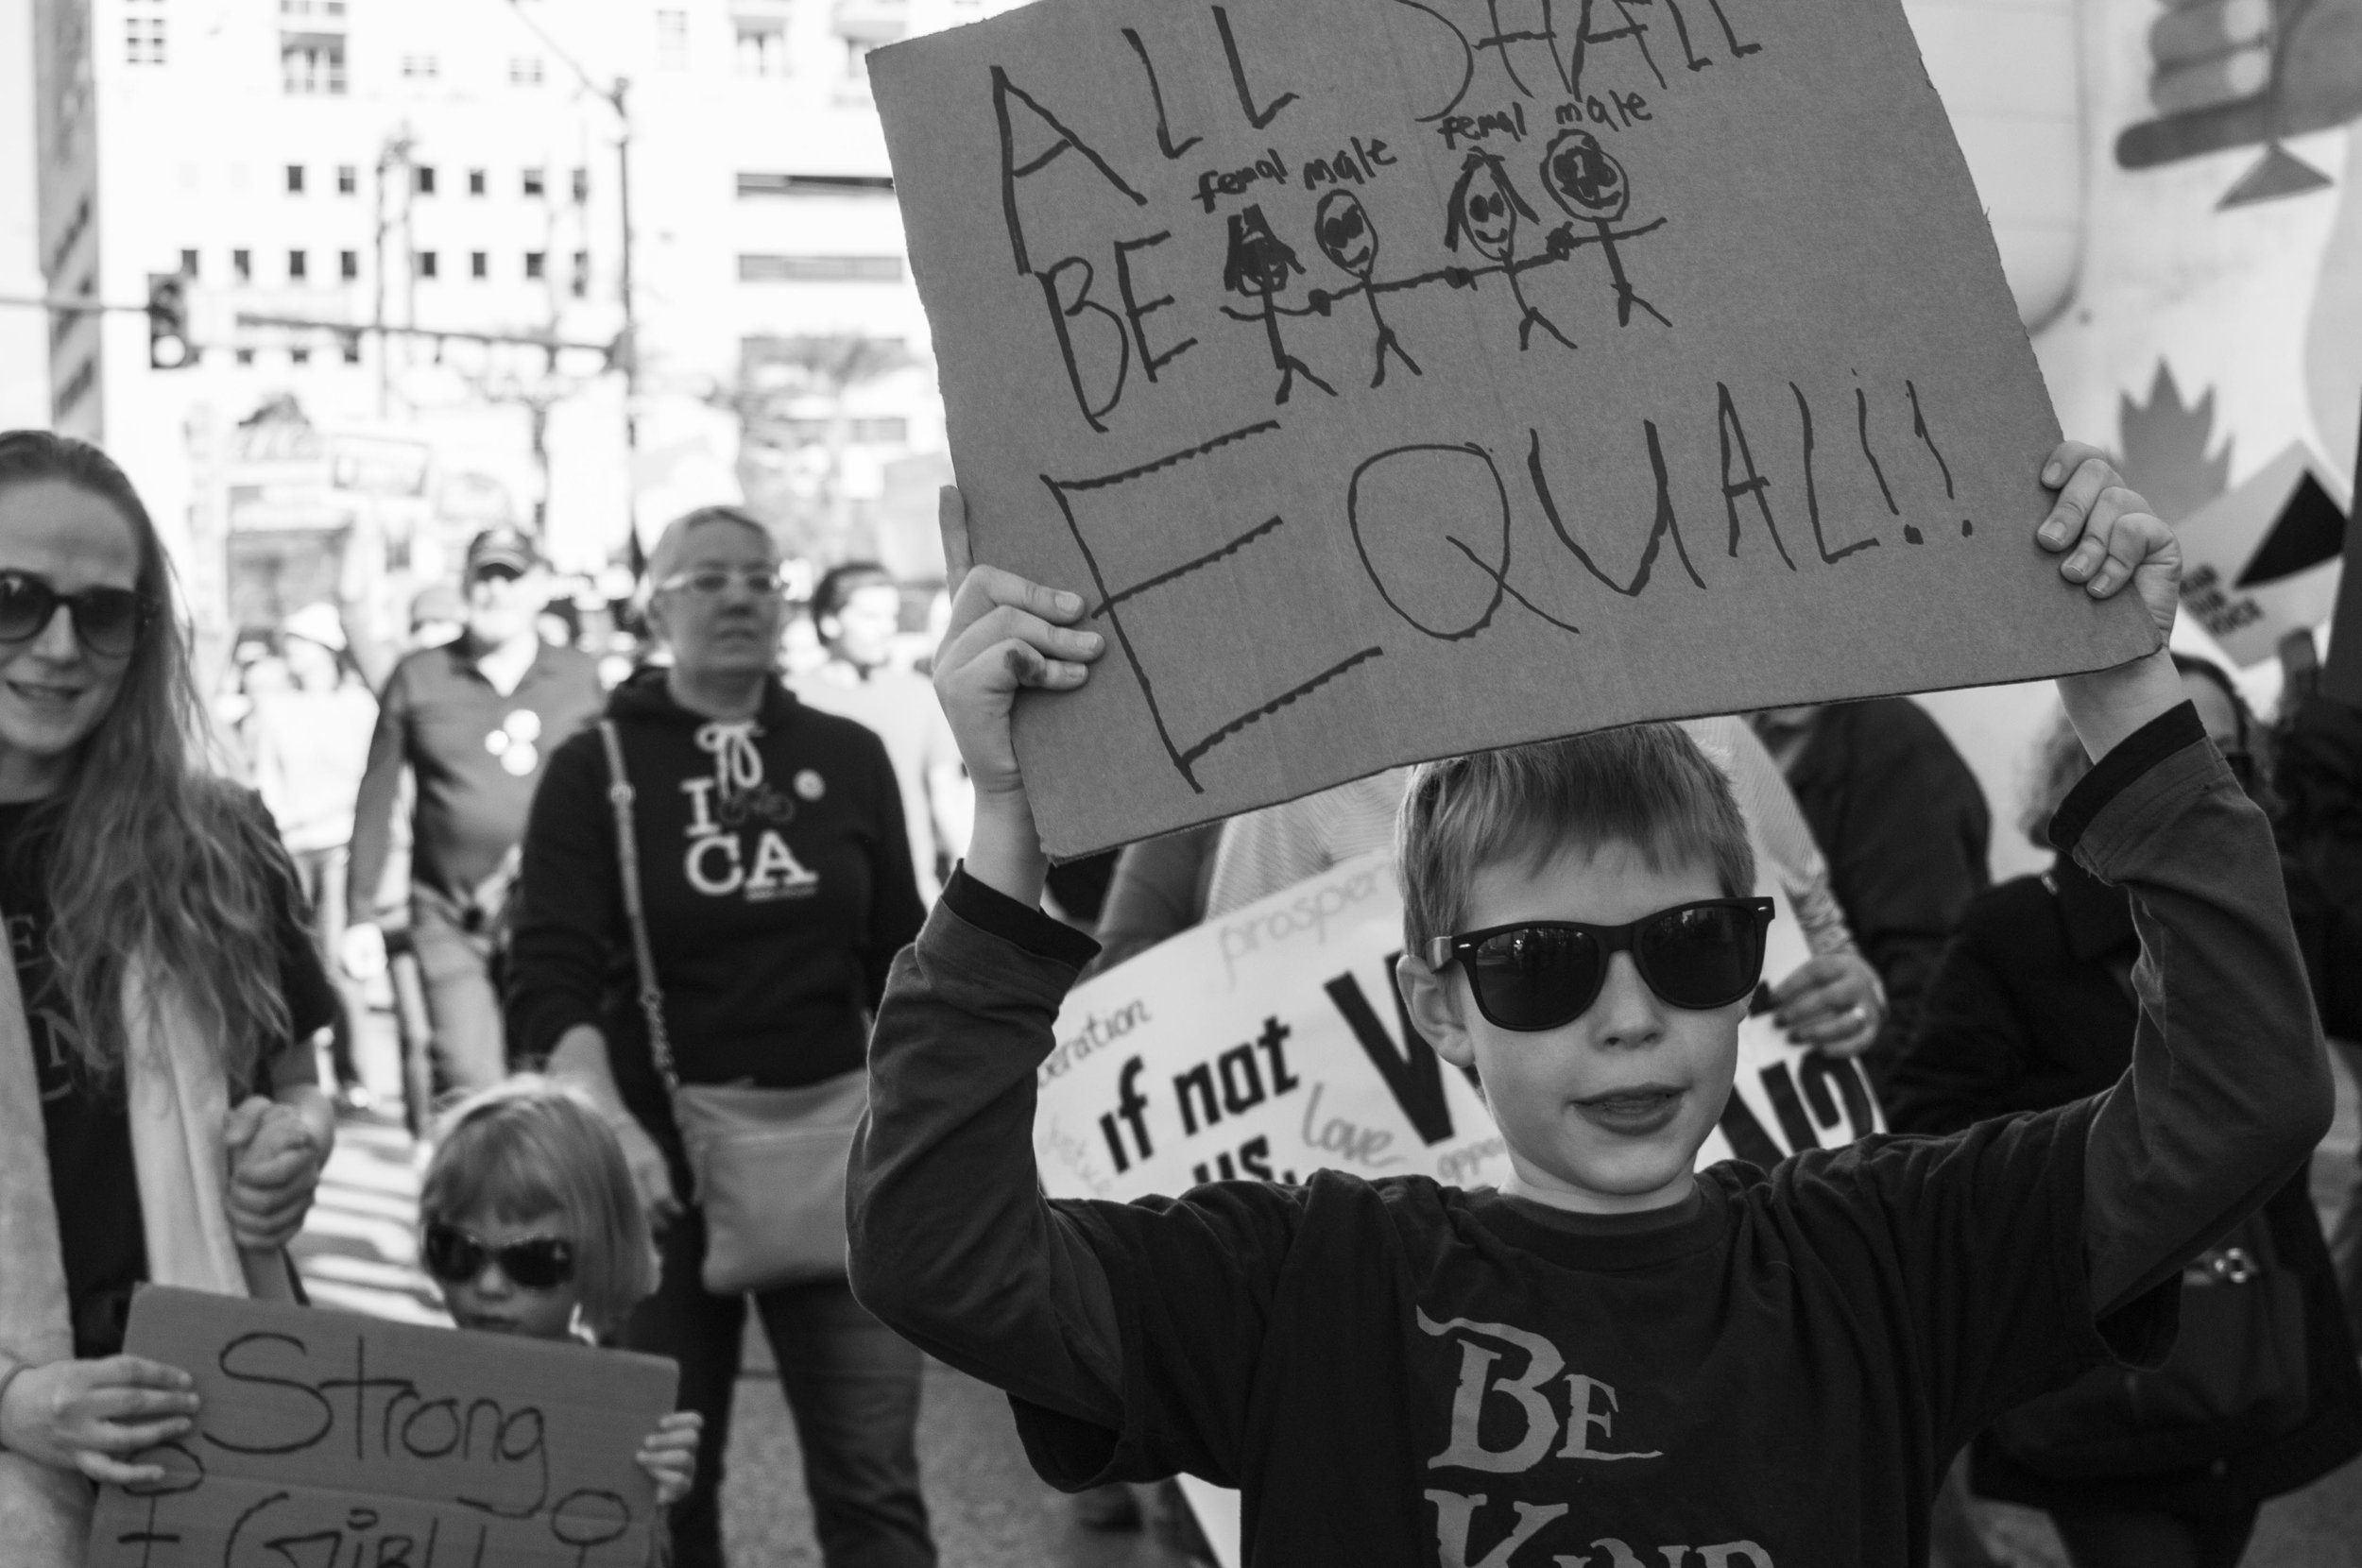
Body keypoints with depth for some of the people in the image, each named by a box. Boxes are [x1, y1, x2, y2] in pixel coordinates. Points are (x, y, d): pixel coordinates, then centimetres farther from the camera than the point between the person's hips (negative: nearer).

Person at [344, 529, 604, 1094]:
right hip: (449, 919, -1)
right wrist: (360, 916, 4)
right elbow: (374, 801, 6)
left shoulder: (580, 678, 5)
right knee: (471, 1085, -8)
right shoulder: (418, 678, 4)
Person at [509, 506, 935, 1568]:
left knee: (874, 1479, -2)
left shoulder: (849, 758, 7)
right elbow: (553, 981, -11)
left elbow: (899, 963, 13)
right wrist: (613, 1125, -27)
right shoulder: (596, 769, -2)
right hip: (667, 1158, -1)